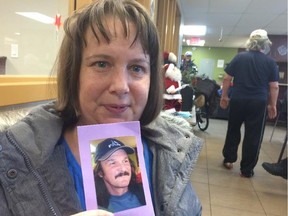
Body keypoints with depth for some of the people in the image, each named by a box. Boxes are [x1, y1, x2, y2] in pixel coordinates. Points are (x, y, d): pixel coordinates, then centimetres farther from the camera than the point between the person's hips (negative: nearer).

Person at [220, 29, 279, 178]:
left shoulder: (239, 57, 1)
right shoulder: (270, 62, 0)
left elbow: (227, 79, 0)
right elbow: (274, 86, -2)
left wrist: (224, 96, 9)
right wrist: (272, 105, 7)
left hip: (238, 100, 1)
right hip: (258, 103, -1)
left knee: (233, 130, 19)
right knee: (253, 136, 6)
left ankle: (228, 159, 28)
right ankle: (247, 170, 13)